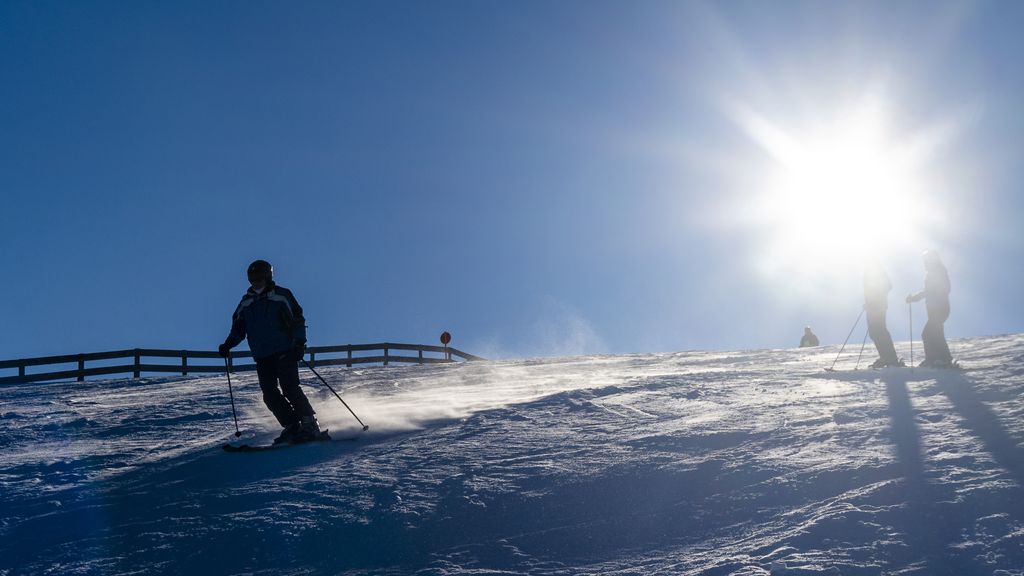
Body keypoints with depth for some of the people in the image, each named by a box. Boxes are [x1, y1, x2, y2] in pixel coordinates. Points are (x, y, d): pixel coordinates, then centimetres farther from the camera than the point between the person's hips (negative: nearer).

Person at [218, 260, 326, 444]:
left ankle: (310, 425, -12)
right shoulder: (246, 303, 15)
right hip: (262, 357, 6)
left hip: (284, 352, -5)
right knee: (270, 394, -5)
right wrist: (228, 344, 4)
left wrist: (299, 342, -14)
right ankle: (292, 427, 0)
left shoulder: (281, 296, 0)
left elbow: (298, 320, -2)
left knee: (289, 388, -16)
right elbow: (238, 328, 20)